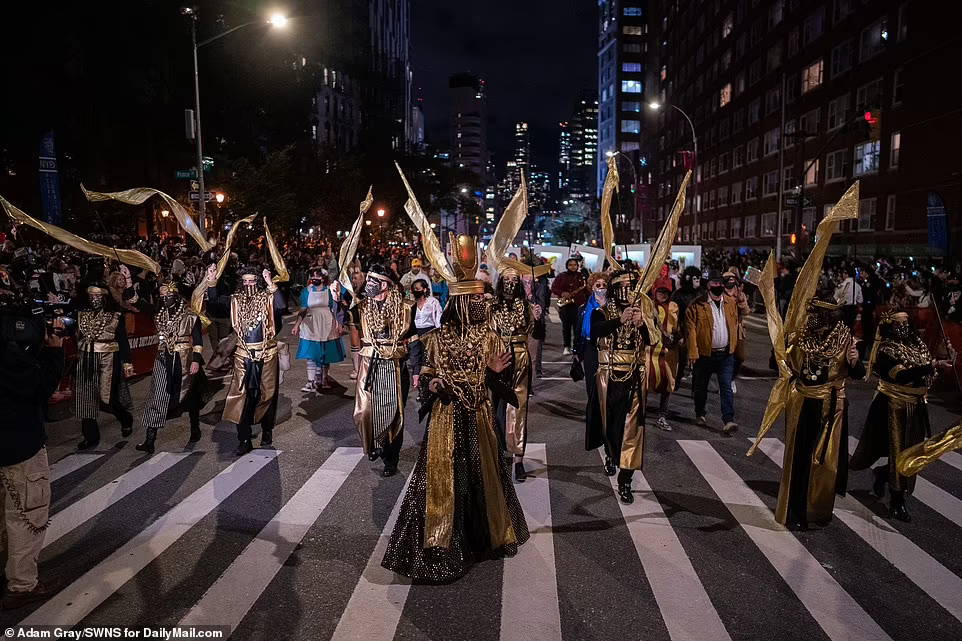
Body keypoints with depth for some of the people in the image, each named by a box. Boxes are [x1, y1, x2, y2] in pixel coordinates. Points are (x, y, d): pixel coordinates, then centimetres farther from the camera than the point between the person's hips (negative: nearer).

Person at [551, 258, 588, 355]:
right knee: (566, 326, 5)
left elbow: (586, 289, 7)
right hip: (565, 305, 0)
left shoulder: (581, 276, 9)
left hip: (579, 304, 0)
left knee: (577, 327, -2)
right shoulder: (561, 276, 6)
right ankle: (567, 347, 14)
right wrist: (562, 293, -14)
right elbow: (553, 288, 2)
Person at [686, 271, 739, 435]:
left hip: (726, 354, 2)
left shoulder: (730, 303, 8)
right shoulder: (697, 305, -7)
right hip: (704, 353, -2)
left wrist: (734, 347, 8)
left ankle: (728, 421, -5)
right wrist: (693, 353, -17)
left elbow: (734, 326, 14)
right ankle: (700, 415, 31)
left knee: (726, 387, -4)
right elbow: (691, 330, -11)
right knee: (701, 386, 12)